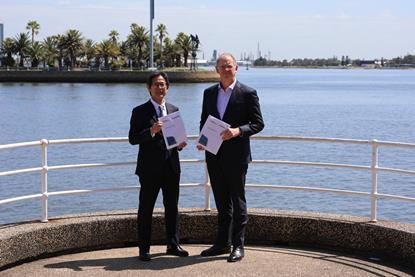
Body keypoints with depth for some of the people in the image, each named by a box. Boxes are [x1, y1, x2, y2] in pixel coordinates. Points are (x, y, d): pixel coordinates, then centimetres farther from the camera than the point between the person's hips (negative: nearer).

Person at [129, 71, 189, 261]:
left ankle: (173, 244, 22)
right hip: (150, 167, -5)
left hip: (171, 166, 5)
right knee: (146, 208, 1)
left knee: (172, 206, 11)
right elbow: (133, 139, -9)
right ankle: (144, 249, 7)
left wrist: (180, 144, -2)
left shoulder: (174, 110, 13)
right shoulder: (140, 112, -2)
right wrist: (151, 131, -24)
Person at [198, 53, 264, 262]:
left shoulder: (248, 93, -5)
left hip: (236, 156, -5)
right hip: (214, 155, 5)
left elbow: (258, 123, -5)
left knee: (238, 202, 1)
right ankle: (222, 243, 22)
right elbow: (204, 121, 18)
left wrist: (238, 131, -22)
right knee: (222, 202, 13)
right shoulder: (209, 93, 10)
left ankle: (238, 246, 8)